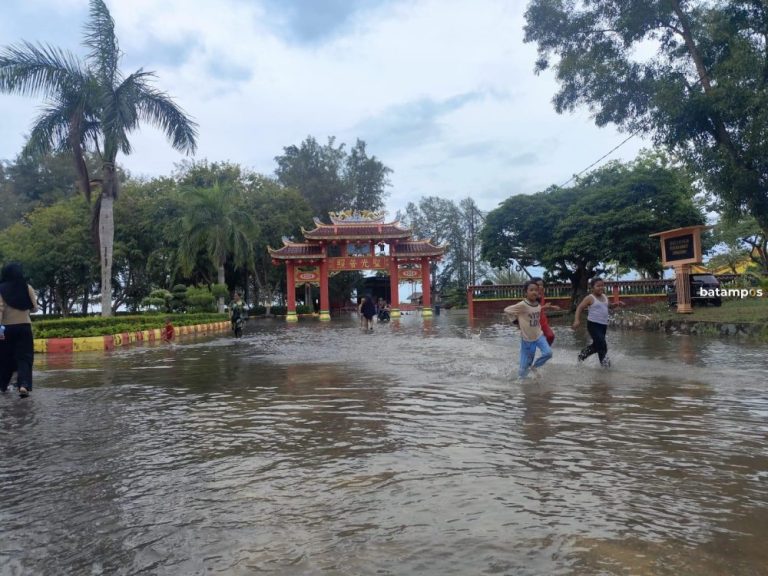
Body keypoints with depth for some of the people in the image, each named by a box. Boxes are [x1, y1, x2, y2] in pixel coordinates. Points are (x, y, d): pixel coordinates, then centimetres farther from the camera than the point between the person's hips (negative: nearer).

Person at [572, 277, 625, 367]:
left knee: (597, 345, 14)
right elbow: (579, 308, -12)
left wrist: (616, 304, 8)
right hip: (593, 324, -8)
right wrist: (576, 320, -25)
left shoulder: (605, 297, 10)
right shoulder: (590, 298, -10)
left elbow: (609, 305, 30)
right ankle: (604, 360, -3)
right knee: (602, 343, -18)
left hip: (603, 325, 8)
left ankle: (583, 354, 34)